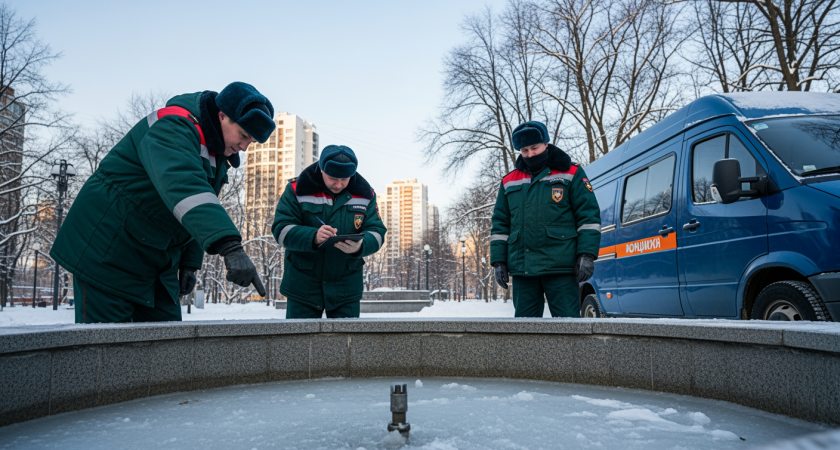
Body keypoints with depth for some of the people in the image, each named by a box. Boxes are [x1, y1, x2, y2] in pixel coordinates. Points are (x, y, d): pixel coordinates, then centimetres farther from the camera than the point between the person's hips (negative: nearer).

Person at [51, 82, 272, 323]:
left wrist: (190, 263, 8)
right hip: (107, 254, -9)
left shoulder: (218, 156, 7)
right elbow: (183, 186, -43)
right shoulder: (173, 128, -24)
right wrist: (230, 247, -54)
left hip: (158, 262, 9)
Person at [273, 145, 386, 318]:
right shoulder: (297, 189, -9)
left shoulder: (365, 194, -2)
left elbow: (376, 232, -6)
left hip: (346, 286, 2)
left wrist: (360, 247, -30)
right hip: (302, 284, -2)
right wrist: (313, 237, -34)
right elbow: (281, 230, -14)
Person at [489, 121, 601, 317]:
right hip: (522, 268, 4)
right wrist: (499, 261, 8)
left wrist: (586, 255, -9)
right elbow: (500, 224, 16)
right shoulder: (509, 182, 16)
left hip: (560, 267, -3)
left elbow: (589, 216, 1)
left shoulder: (571, 174, 6)